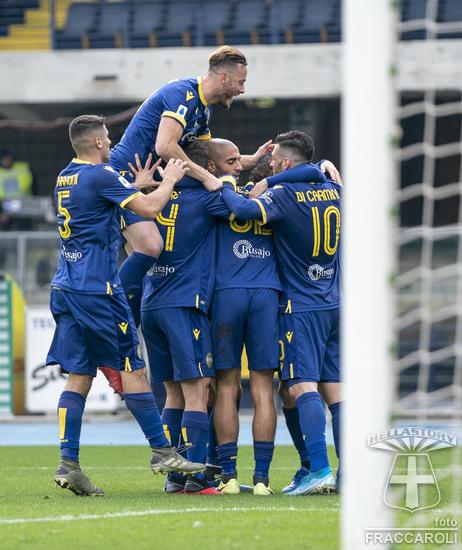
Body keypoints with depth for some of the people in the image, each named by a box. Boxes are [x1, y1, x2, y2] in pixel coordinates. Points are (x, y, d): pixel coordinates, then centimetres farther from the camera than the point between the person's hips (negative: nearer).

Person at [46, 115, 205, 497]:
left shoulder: (66, 178, 15)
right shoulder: (100, 176, -11)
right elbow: (149, 208, -15)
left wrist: (139, 184, 27)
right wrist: (168, 181, 2)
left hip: (66, 289, 8)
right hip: (98, 290, -8)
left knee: (78, 377, 5)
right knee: (133, 371, -1)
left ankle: (68, 463, -2)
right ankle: (162, 453, 4)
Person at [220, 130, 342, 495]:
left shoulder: (284, 194, -11)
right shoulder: (334, 191, 9)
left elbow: (246, 210, -28)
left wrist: (219, 187, -12)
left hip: (301, 307, -7)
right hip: (335, 305, 7)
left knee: (303, 386, -11)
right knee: (335, 389, 8)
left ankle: (320, 471, -21)